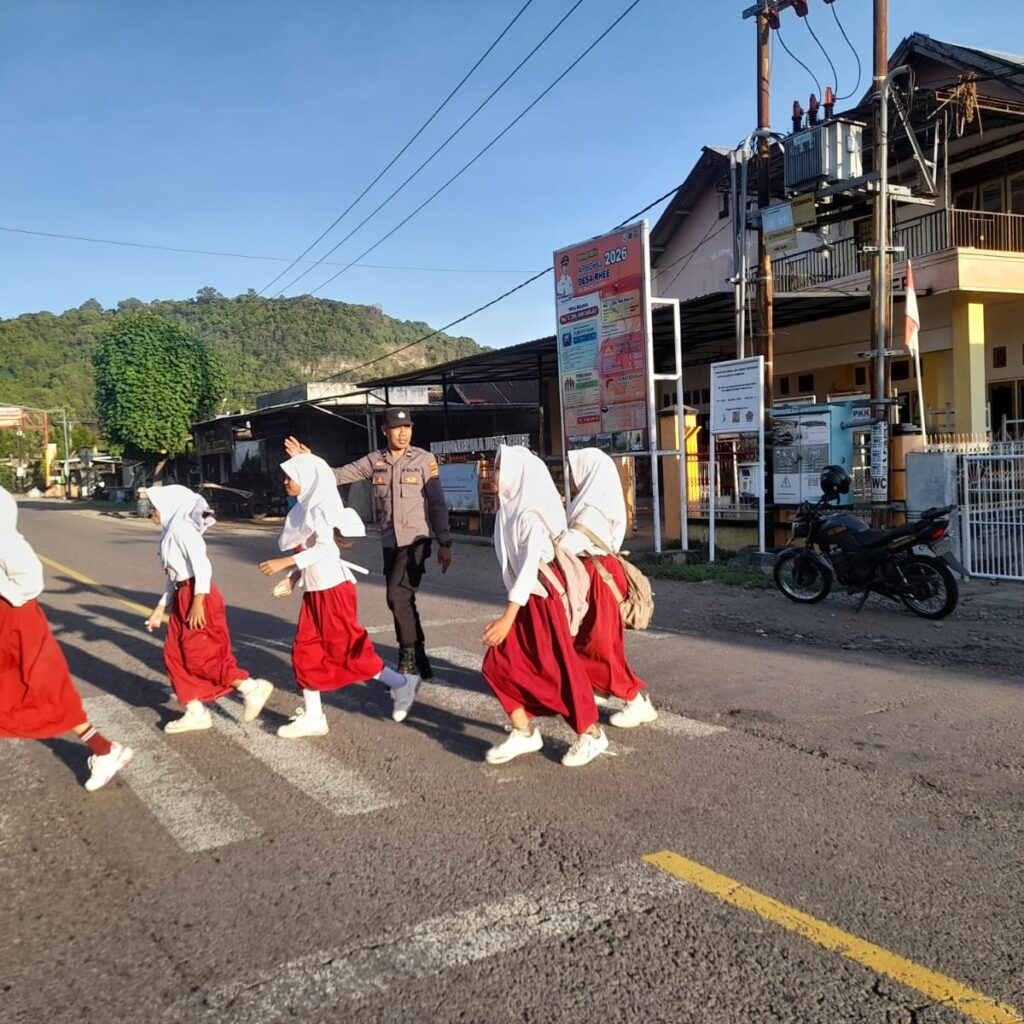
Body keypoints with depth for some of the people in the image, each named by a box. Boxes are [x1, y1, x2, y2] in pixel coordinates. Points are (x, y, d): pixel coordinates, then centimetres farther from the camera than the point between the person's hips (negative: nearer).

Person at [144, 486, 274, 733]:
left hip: (196, 596, -10)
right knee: (175, 656, 9)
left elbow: (202, 566, -22)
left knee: (200, 656, -9)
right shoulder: (170, 533, 17)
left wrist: (197, 602, -25)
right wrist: (160, 607, 21)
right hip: (182, 597, 10)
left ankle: (253, 688, 1)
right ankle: (196, 713, 16)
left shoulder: (182, 529, -14)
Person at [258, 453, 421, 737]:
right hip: (314, 591, 9)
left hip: (333, 589, -9)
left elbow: (325, 548, -23)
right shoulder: (304, 509, 14)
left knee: (348, 650, -2)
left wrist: (283, 562, -25)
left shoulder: (323, 507, -13)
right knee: (306, 652, 6)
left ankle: (401, 685, 12)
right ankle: (313, 716, 12)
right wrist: (293, 578, 8)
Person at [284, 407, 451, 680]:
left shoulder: (424, 460, -5)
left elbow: (437, 504, -5)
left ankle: (409, 658, -5)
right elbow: (339, 475, 6)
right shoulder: (374, 461, 4)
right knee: (403, 600, 10)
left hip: (415, 540, -5)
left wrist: (444, 544, -7)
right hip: (390, 542, 5)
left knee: (397, 596, -18)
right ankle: (418, 662, 21)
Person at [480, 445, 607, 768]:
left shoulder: (530, 514, -19)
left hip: (543, 596, -9)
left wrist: (507, 618, -26)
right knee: (498, 664, 4)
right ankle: (524, 732, 17)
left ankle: (591, 734, 17)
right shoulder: (509, 509, 7)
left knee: (556, 668, 0)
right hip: (523, 598, 9)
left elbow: (530, 568, -24)